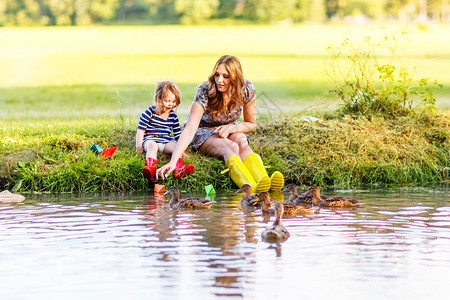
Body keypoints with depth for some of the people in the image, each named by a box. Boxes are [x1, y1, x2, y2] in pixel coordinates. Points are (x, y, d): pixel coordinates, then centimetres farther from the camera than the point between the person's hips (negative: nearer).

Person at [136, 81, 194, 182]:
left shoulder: (173, 115, 11)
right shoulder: (150, 112, -2)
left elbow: (178, 135, 19)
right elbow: (141, 130, -2)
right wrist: (139, 146, -10)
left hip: (167, 142, 4)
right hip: (150, 139, -4)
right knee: (152, 146, -36)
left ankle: (179, 169, -54)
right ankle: (150, 168, -65)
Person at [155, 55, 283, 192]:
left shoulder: (247, 90, -18)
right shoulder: (204, 92, -29)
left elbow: (251, 124, -3)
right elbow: (190, 130, -37)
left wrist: (230, 128, -23)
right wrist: (173, 161, -48)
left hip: (229, 130, 4)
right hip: (202, 132, -4)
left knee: (243, 144, -32)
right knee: (231, 148, -35)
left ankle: (263, 179, -59)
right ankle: (251, 187, -62)